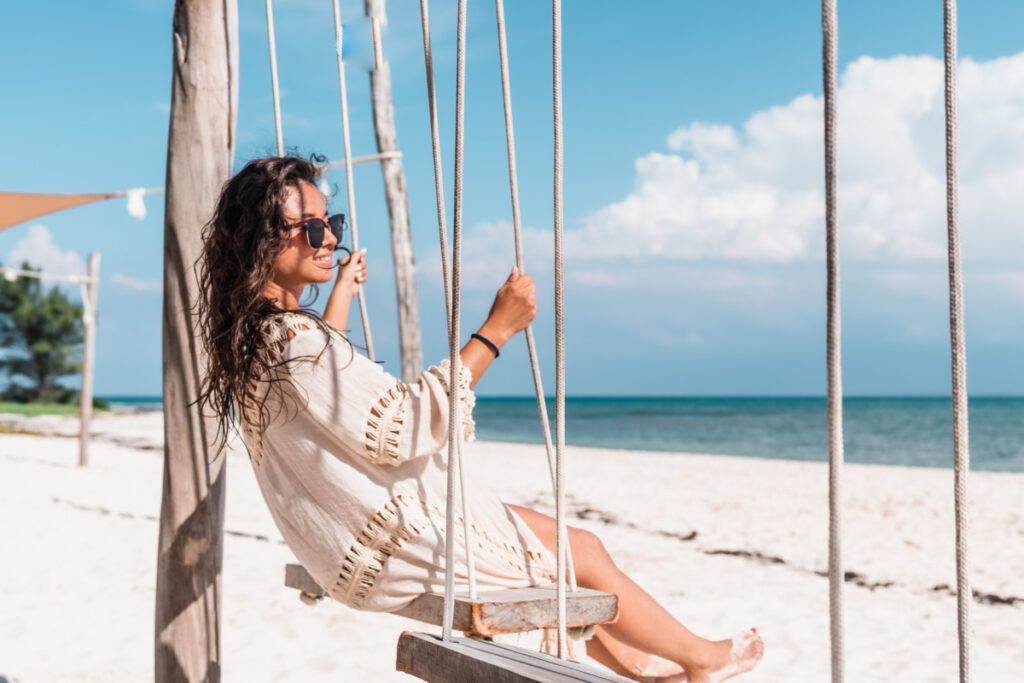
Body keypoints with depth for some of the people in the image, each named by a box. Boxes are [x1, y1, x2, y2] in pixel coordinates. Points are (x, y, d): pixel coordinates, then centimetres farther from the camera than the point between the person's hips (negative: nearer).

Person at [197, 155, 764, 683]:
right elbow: (403, 430, -28)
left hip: (361, 545, 10)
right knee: (585, 554, 4)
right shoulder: (295, 341, -28)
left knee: (550, 532, 22)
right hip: (398, 547, -10)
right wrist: (495, 330, -25)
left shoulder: (254, 334, 3)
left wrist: (342, 293, 34)